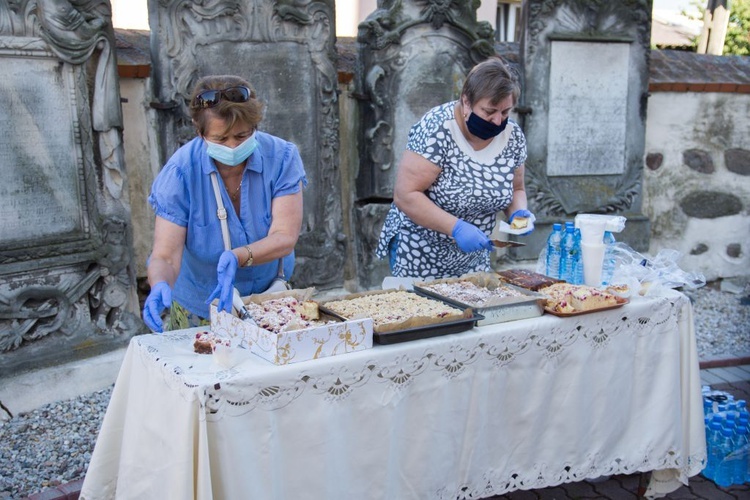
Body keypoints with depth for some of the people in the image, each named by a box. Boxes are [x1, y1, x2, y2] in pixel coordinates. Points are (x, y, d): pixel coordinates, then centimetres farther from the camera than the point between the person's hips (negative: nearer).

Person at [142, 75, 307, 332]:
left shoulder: (281, 157, -14)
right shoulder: (180, 172, -17)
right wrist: (160, 287, -43)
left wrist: (236, 258, -36)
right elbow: (165, 256, -20)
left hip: (270, 297, 1)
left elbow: (285, 238, -19)